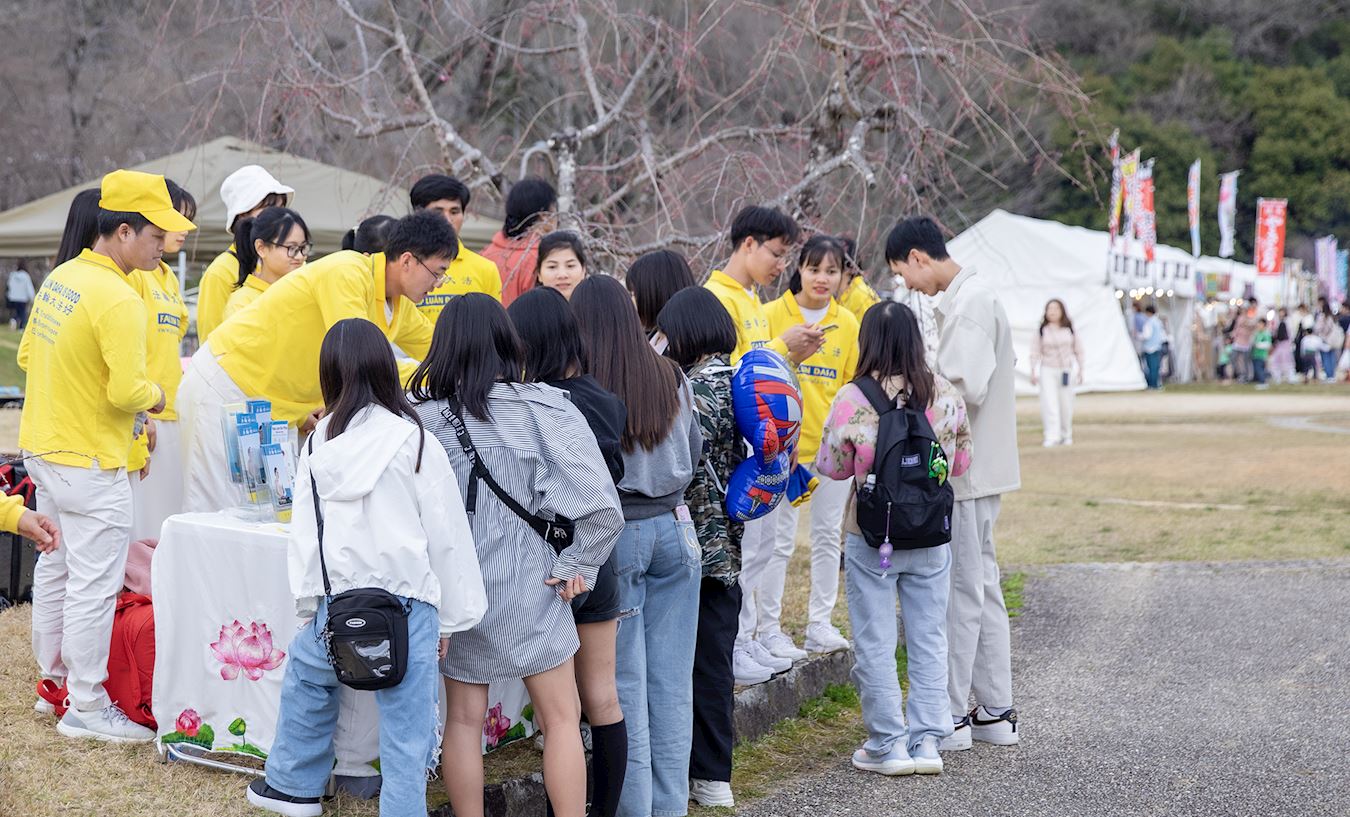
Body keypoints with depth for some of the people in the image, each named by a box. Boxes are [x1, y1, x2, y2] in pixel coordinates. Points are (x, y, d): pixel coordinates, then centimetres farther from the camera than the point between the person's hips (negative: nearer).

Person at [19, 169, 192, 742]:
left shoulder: (60, 278, 6)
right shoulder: (118, 299, -23)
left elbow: (28, 353, 15)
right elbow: (127, 391, -26)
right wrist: (154, 395, -6)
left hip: (44, 449, 10)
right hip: (90, 463, -10)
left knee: (54, 570, 20)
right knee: (93, 586, -2)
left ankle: (53, 679, 32)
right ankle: (87, 707, 5)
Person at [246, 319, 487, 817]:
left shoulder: (321, 444, 1)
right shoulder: (414, 441, -7)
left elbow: (305, 530, 6)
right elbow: (446, 534, -3)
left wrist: (309, 604, 16)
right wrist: (451, 617, 6)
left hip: (338, 602, 4)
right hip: (407, 600, -3)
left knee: (306, 673, 30)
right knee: (405, 726, 0)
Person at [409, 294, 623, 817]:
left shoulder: (425, 419, -9)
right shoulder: (547, 411, -12)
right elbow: (602, 507, -16)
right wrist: (576, 565, -3)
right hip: (529, 588, -1)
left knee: (464, 720, 13)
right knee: (561, 719, 9)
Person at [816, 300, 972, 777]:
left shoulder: (853, 399, -15)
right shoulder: (946, 395, -6)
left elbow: (832, 467, -6)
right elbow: (961, 462, 5)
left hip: (870, 540, -3)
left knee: (875, 643, 7)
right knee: (928, 639, 13)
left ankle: (888, 745, 10)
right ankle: (927, 740, 14)